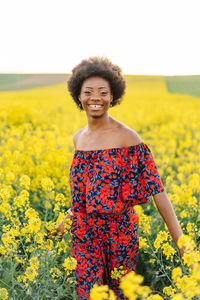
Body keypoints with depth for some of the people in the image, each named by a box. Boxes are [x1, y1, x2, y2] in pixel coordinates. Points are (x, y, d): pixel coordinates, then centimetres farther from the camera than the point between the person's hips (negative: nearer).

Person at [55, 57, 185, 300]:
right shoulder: (78, 138, 5)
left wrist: (181, 242, -20)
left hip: (120, 231, -4)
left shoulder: (127, 137, -14)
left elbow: (157, 191, -16)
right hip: (84, 234, 4)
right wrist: (67, 219, 20)